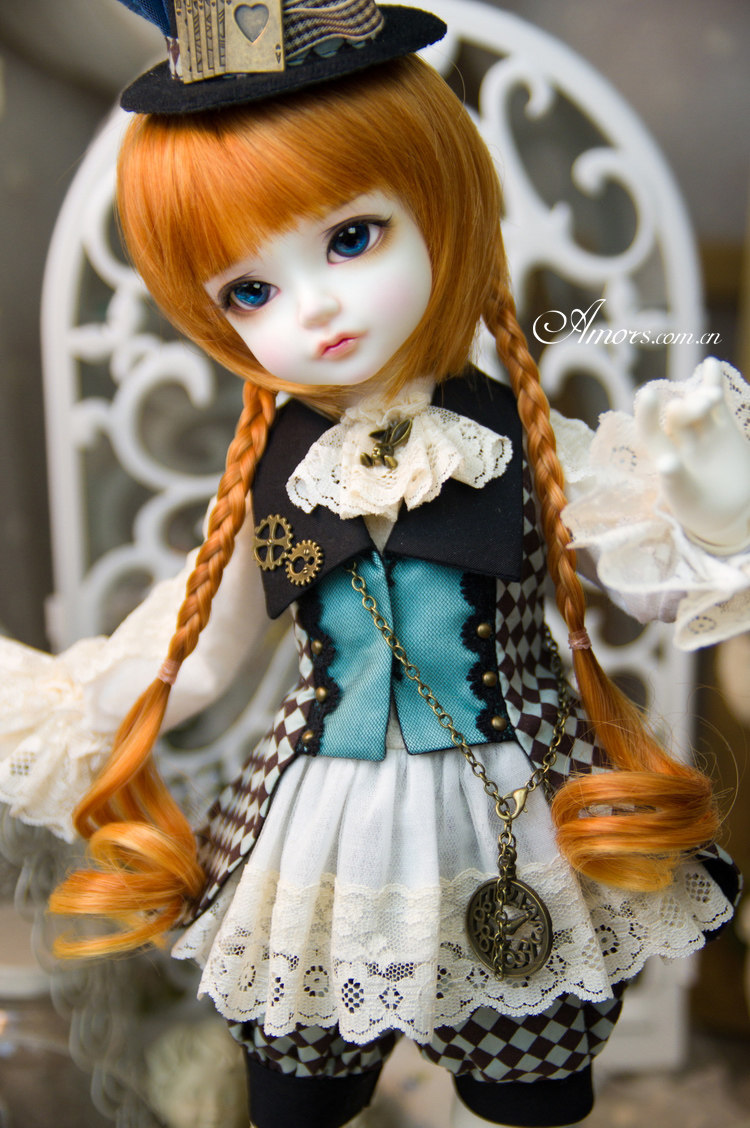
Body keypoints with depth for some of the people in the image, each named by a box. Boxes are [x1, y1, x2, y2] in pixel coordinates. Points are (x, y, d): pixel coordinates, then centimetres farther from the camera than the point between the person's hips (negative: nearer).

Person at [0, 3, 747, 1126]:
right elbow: (199, 653, 6)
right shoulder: (266, 478, -5)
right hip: (324, 847, 2)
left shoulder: (526, 445, -10)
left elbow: (659, 584, -3)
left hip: (518, 832, -1)